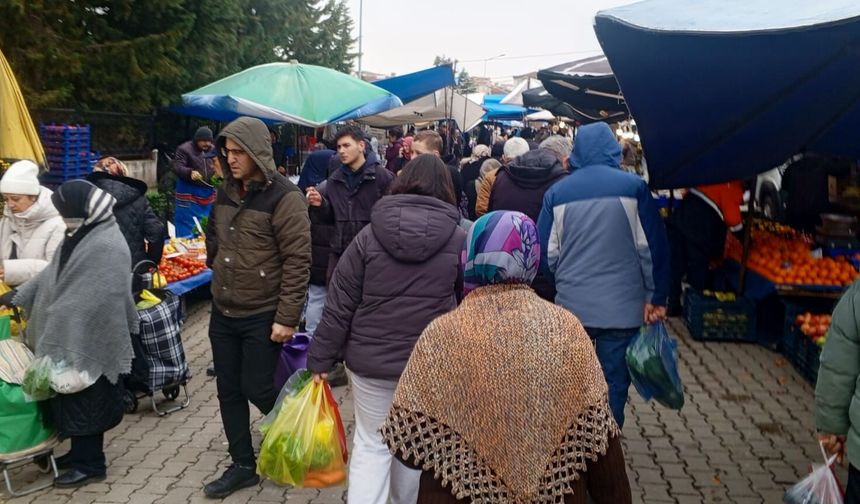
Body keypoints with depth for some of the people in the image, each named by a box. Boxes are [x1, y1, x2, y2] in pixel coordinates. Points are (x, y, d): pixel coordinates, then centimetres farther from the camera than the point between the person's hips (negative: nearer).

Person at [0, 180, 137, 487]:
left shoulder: (106, 247, -23)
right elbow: (54, 274, 18)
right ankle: (81, 453, 32)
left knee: (86, 401, 3)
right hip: (74, 333, 9)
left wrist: (58, 339, -21)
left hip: (89, 337, -9)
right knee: (75, 399, 17)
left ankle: (90, 464, 17)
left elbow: (90, 300, -25)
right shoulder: (82, 234, 8)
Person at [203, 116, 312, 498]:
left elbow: (297, 261, -18)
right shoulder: (226, 192, 7)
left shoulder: (284, 197, -15)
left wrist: (287, 318, -20)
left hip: (262, 316, -7)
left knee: (257, 389, 1)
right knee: (228, 390, 11)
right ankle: (242, 465, 26)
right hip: (223, 312, 7)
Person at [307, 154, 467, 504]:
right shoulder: (458, 240, -5)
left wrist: (321, 358, 3)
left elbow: (339, 305, -4)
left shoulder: (370, 234, -4)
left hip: (371, 358, 0)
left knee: (370, 444, 12)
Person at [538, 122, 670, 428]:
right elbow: (653, 246, -5)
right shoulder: (633, 187, -4)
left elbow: (547, 253, 2)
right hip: (622, 307, -1)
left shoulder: (557, 192, 0)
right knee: (614, 383, 8)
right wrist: (656, 296, 3)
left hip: (571, 306, 2)